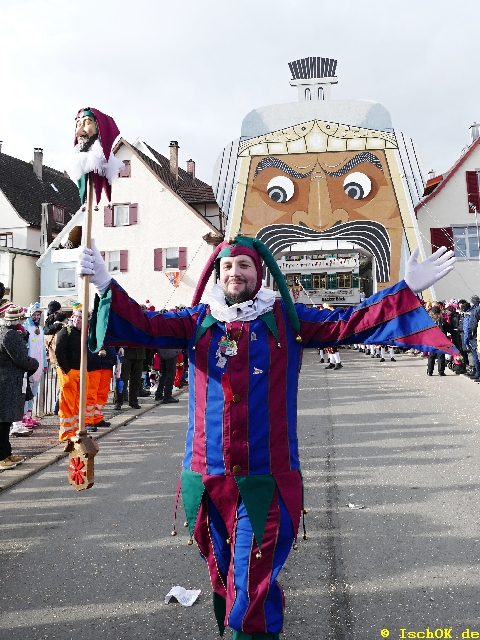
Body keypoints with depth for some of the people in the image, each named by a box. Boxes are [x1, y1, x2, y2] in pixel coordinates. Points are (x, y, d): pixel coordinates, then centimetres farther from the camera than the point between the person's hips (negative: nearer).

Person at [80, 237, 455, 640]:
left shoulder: (285, 319, 2)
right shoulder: (199, 320, 6)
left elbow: (347, 324, -1)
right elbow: (146, 326, -2)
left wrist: (408, 288, -7)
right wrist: (106, 285, -14)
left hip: (266, 475, -2)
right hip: (209, 473, 3)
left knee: (252, 580, 1)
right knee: (223, 573, 20)